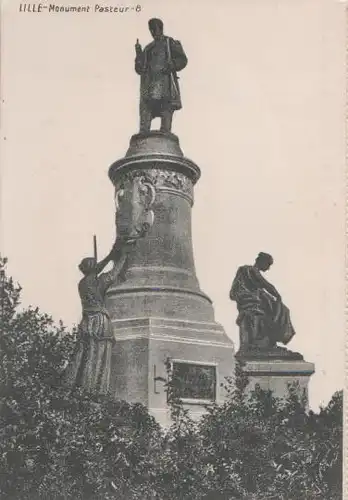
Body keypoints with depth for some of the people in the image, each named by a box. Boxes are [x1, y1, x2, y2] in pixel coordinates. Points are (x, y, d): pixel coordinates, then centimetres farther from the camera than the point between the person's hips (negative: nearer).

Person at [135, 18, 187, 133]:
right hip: (149, 84, 5)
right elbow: (139, 69, 22)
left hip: (165, 82, -5)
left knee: (166, 113, -14)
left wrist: (170, 66, -13)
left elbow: (182, 59, 4)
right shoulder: (148, 48, 29)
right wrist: (138, 53, 9)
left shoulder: (170, 43, 15)